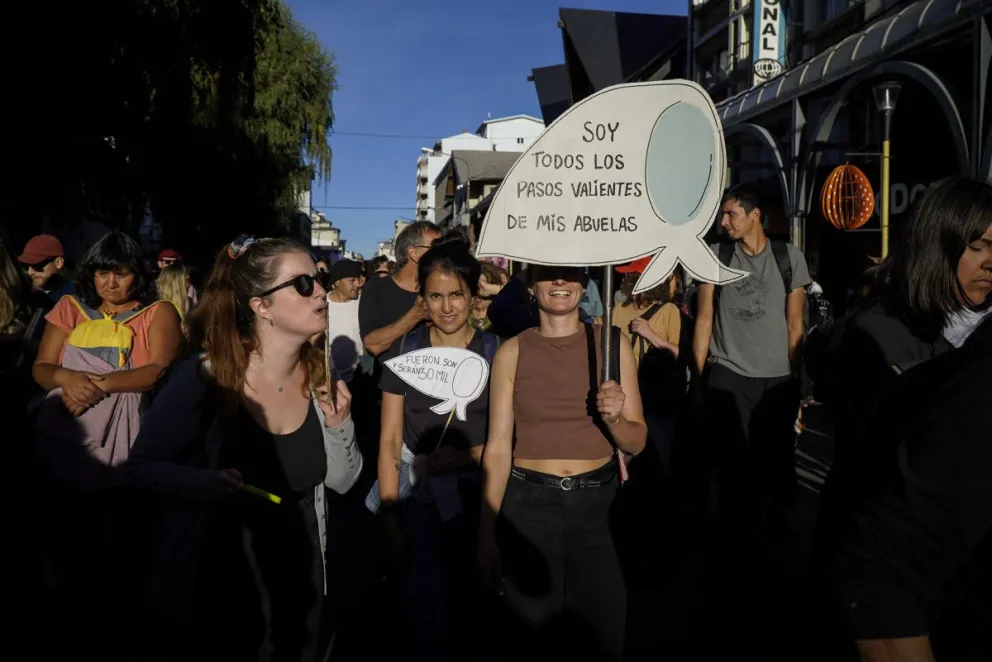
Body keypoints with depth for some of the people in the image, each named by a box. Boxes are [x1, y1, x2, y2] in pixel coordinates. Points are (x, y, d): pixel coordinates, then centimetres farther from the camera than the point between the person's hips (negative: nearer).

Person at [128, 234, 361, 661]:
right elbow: (140, 468, -13)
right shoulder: (204, 379, -20)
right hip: (211, 580, -4)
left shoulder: (321, 375, -6)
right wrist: (207, 483, -31)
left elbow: (342, 481, -1)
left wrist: (338, 426, -19)